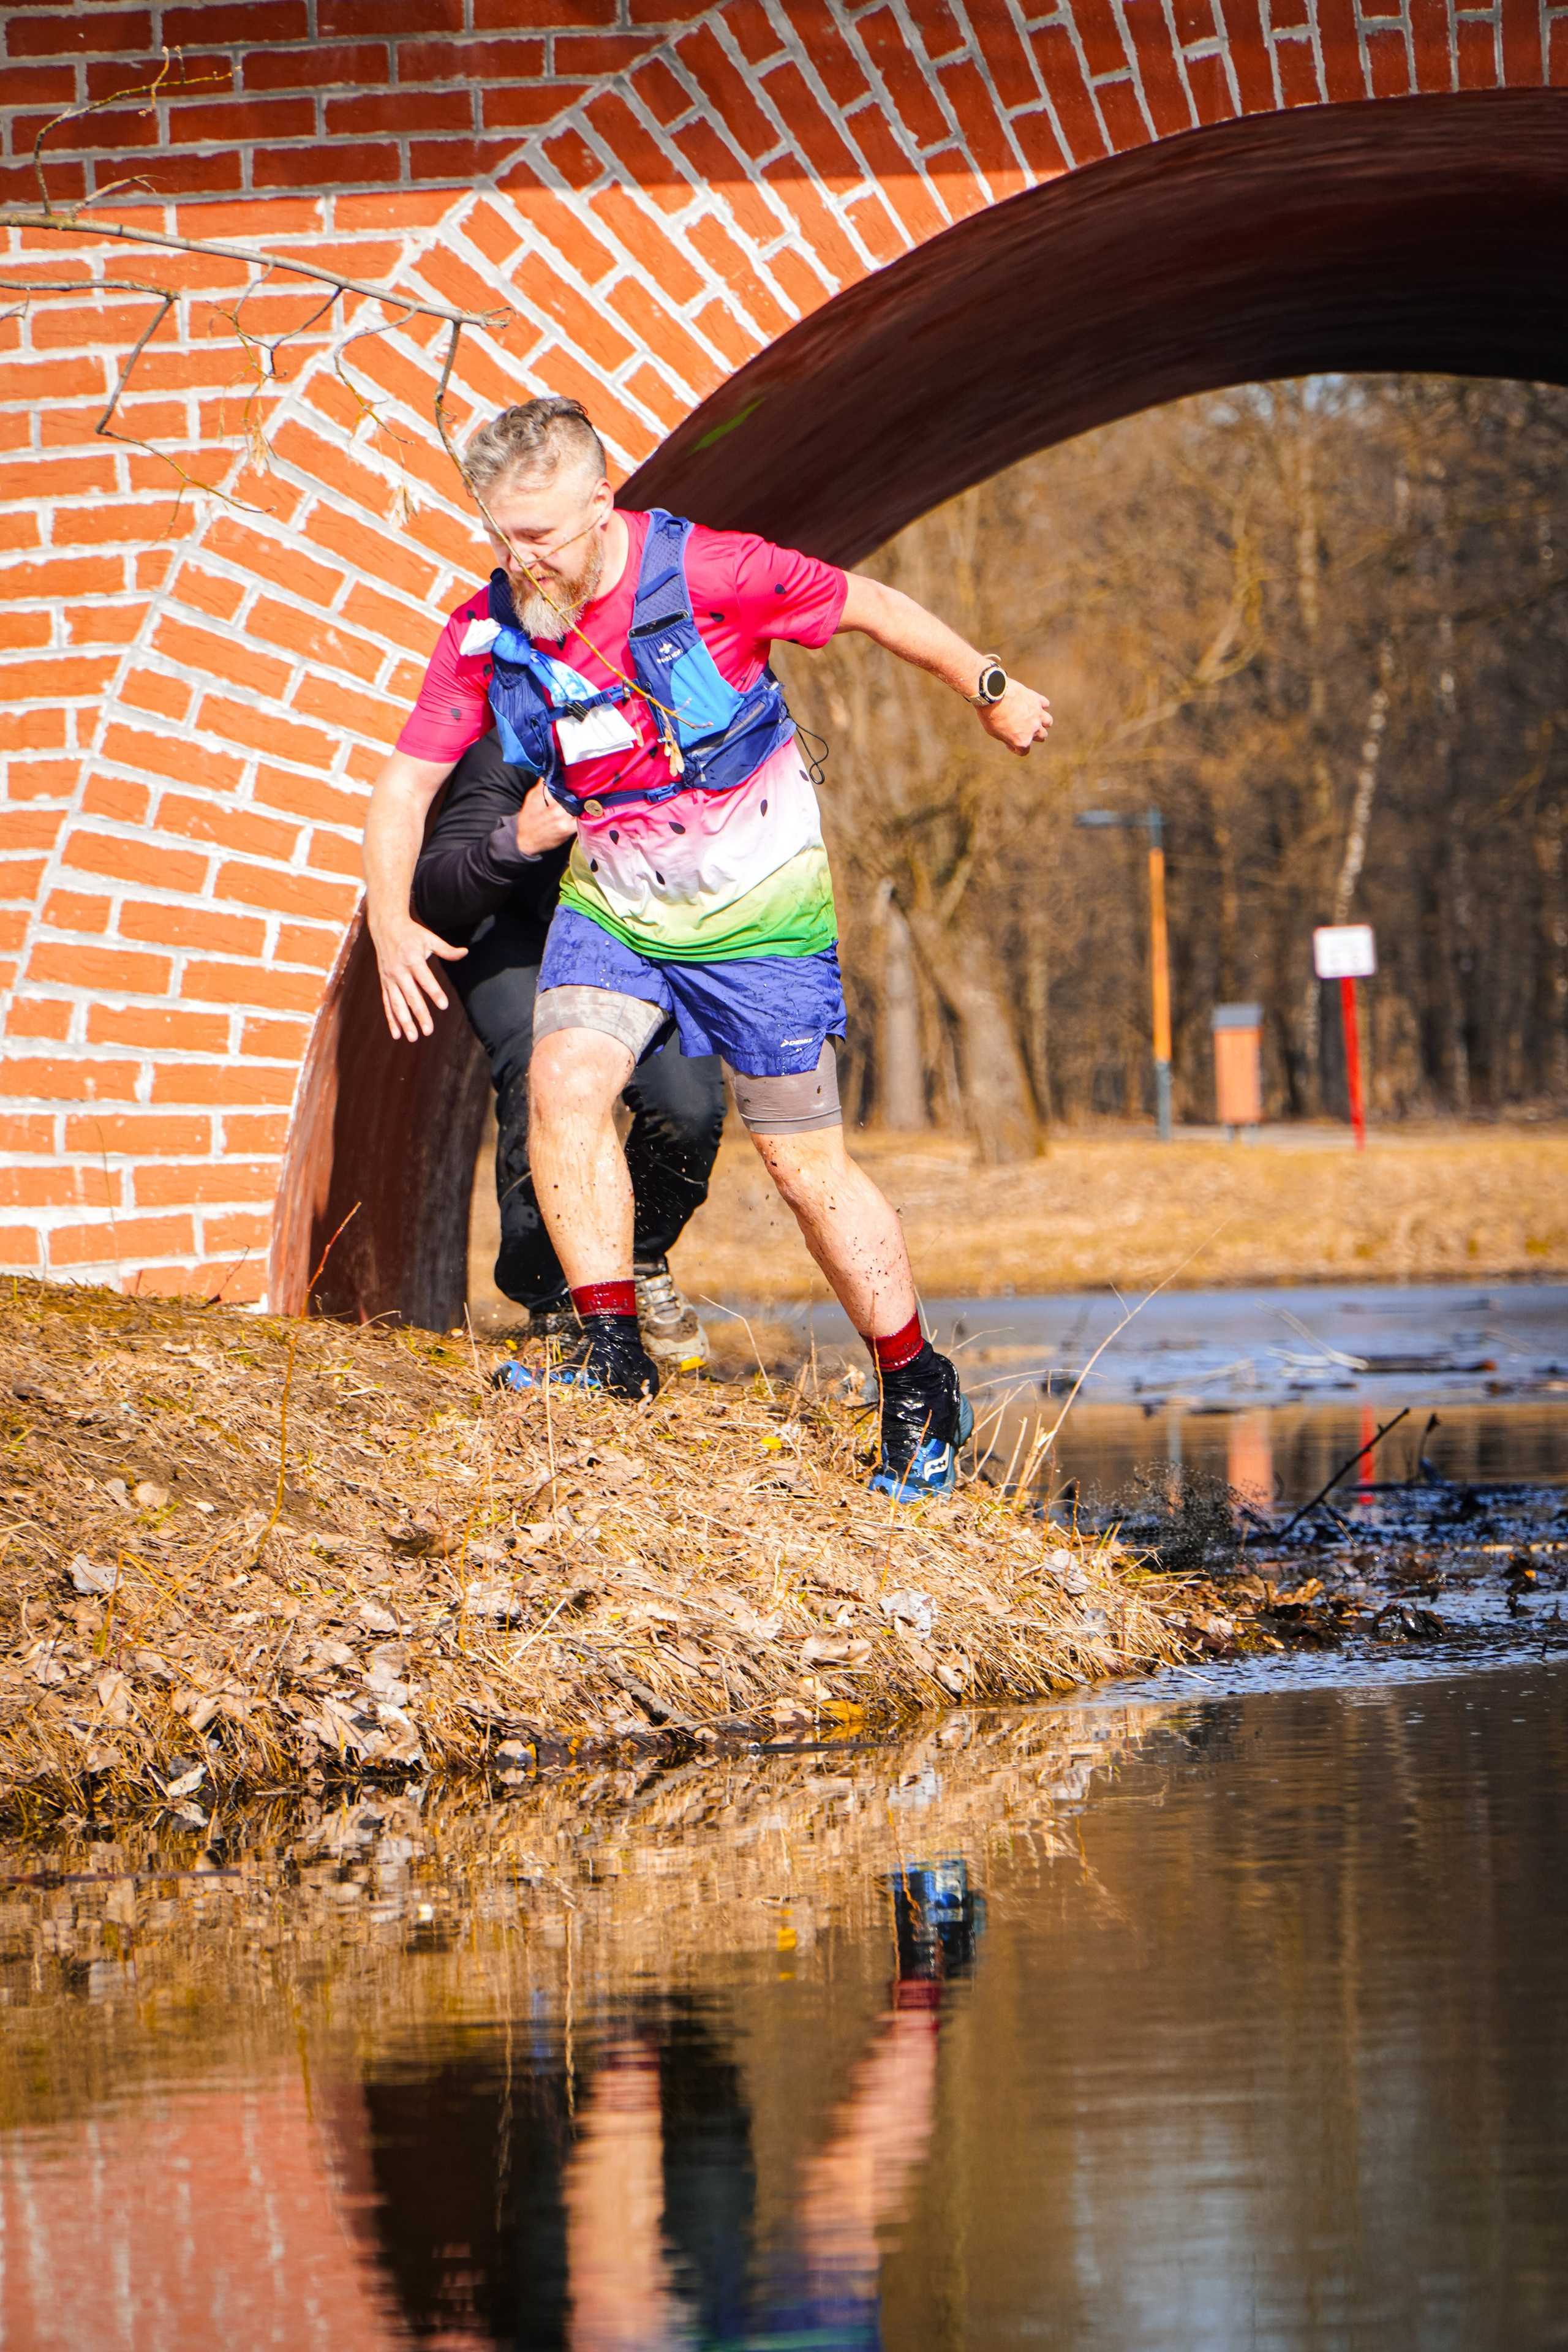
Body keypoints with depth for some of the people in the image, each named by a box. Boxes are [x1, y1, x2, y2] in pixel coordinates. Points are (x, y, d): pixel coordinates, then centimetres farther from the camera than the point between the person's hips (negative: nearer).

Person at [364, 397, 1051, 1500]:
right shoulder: (486, 633, -10)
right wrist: (391, 921, -18)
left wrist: (992, 691, 5)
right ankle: (613, 1348, -14)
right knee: (565, 1079, -23)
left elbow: (873, 607, -8)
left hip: (760, 912, -4)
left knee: (809, 1166, 0)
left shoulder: (709, 574, -22)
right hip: (610, 907, 4)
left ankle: (919, 1393, 17)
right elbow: (407, 785, -2)